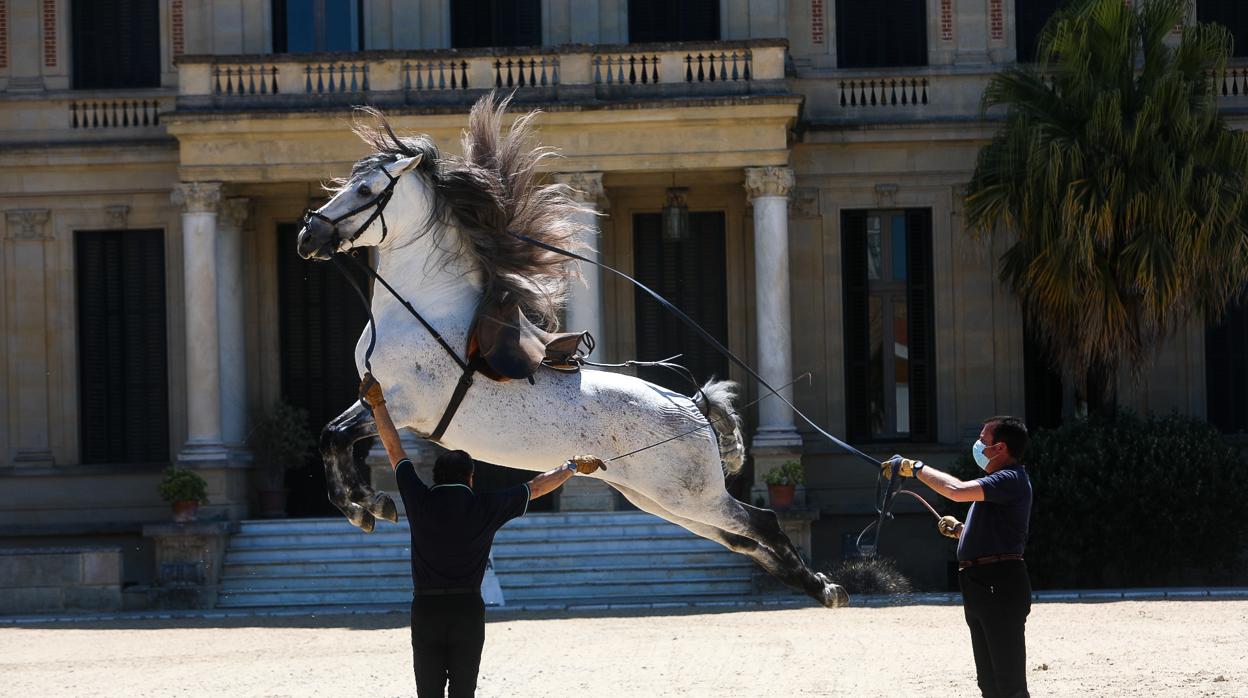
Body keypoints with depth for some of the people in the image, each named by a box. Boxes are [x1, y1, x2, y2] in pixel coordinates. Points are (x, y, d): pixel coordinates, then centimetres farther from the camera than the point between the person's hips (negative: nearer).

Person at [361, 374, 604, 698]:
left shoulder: (420, 501, 0)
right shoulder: (486, 507, 1)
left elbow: (394, 449, 10)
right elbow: (537, 486, 14)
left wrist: (377, 404, 20)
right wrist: (573, 466, 29)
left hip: (426, 609, 0)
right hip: (468, 610, 0)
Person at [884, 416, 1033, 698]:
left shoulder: (1012, 479, -13)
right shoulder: (998, 481, 22)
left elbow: (957, 490, -28)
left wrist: (914, 468, -17)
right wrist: (958, 530, 16)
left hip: (1000, 588, -11)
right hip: (981, 588, 11)